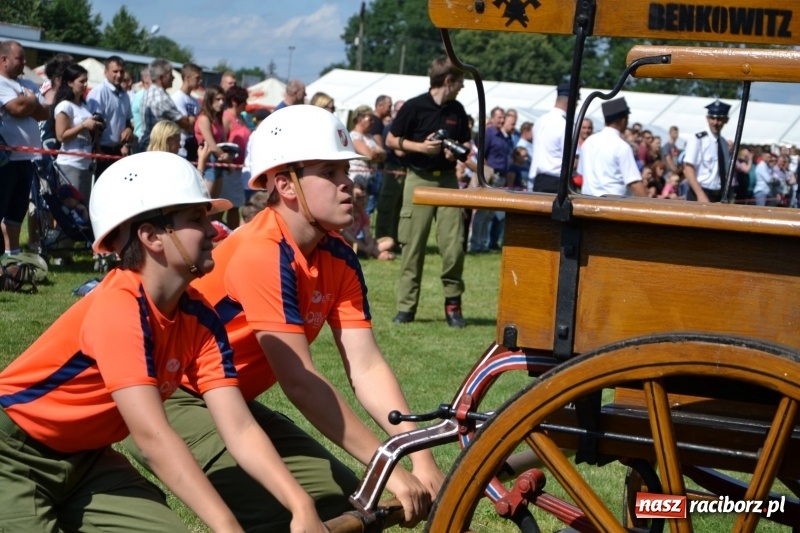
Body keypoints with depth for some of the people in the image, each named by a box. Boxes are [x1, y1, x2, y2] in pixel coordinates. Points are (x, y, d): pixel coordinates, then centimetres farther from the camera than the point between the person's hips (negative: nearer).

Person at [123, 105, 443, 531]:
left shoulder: (338, 259, -2)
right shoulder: (262, 253, -26)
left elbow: (366, 369, -7)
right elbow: (300, 381, -28)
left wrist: (422, 459, -19)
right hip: (166, 400, -8)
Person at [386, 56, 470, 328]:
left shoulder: (457, 110, 11)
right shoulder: (414, 107, -4)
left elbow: (466, 143, 20)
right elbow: (391, 140, 0)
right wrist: (421, 146, -13)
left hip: (448, 180, 3)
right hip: (419, 180, -3)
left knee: (453, 244, -6)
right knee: (412, 245, -1)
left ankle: (453, 303, 8)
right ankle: (406, 306, 5)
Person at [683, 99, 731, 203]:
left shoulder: (724, 143, 13)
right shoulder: (697, 139, -7)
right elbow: (688, 169, -14)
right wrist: (700, 194, -23)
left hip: (719, 197, 6)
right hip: (700, 195, -6)